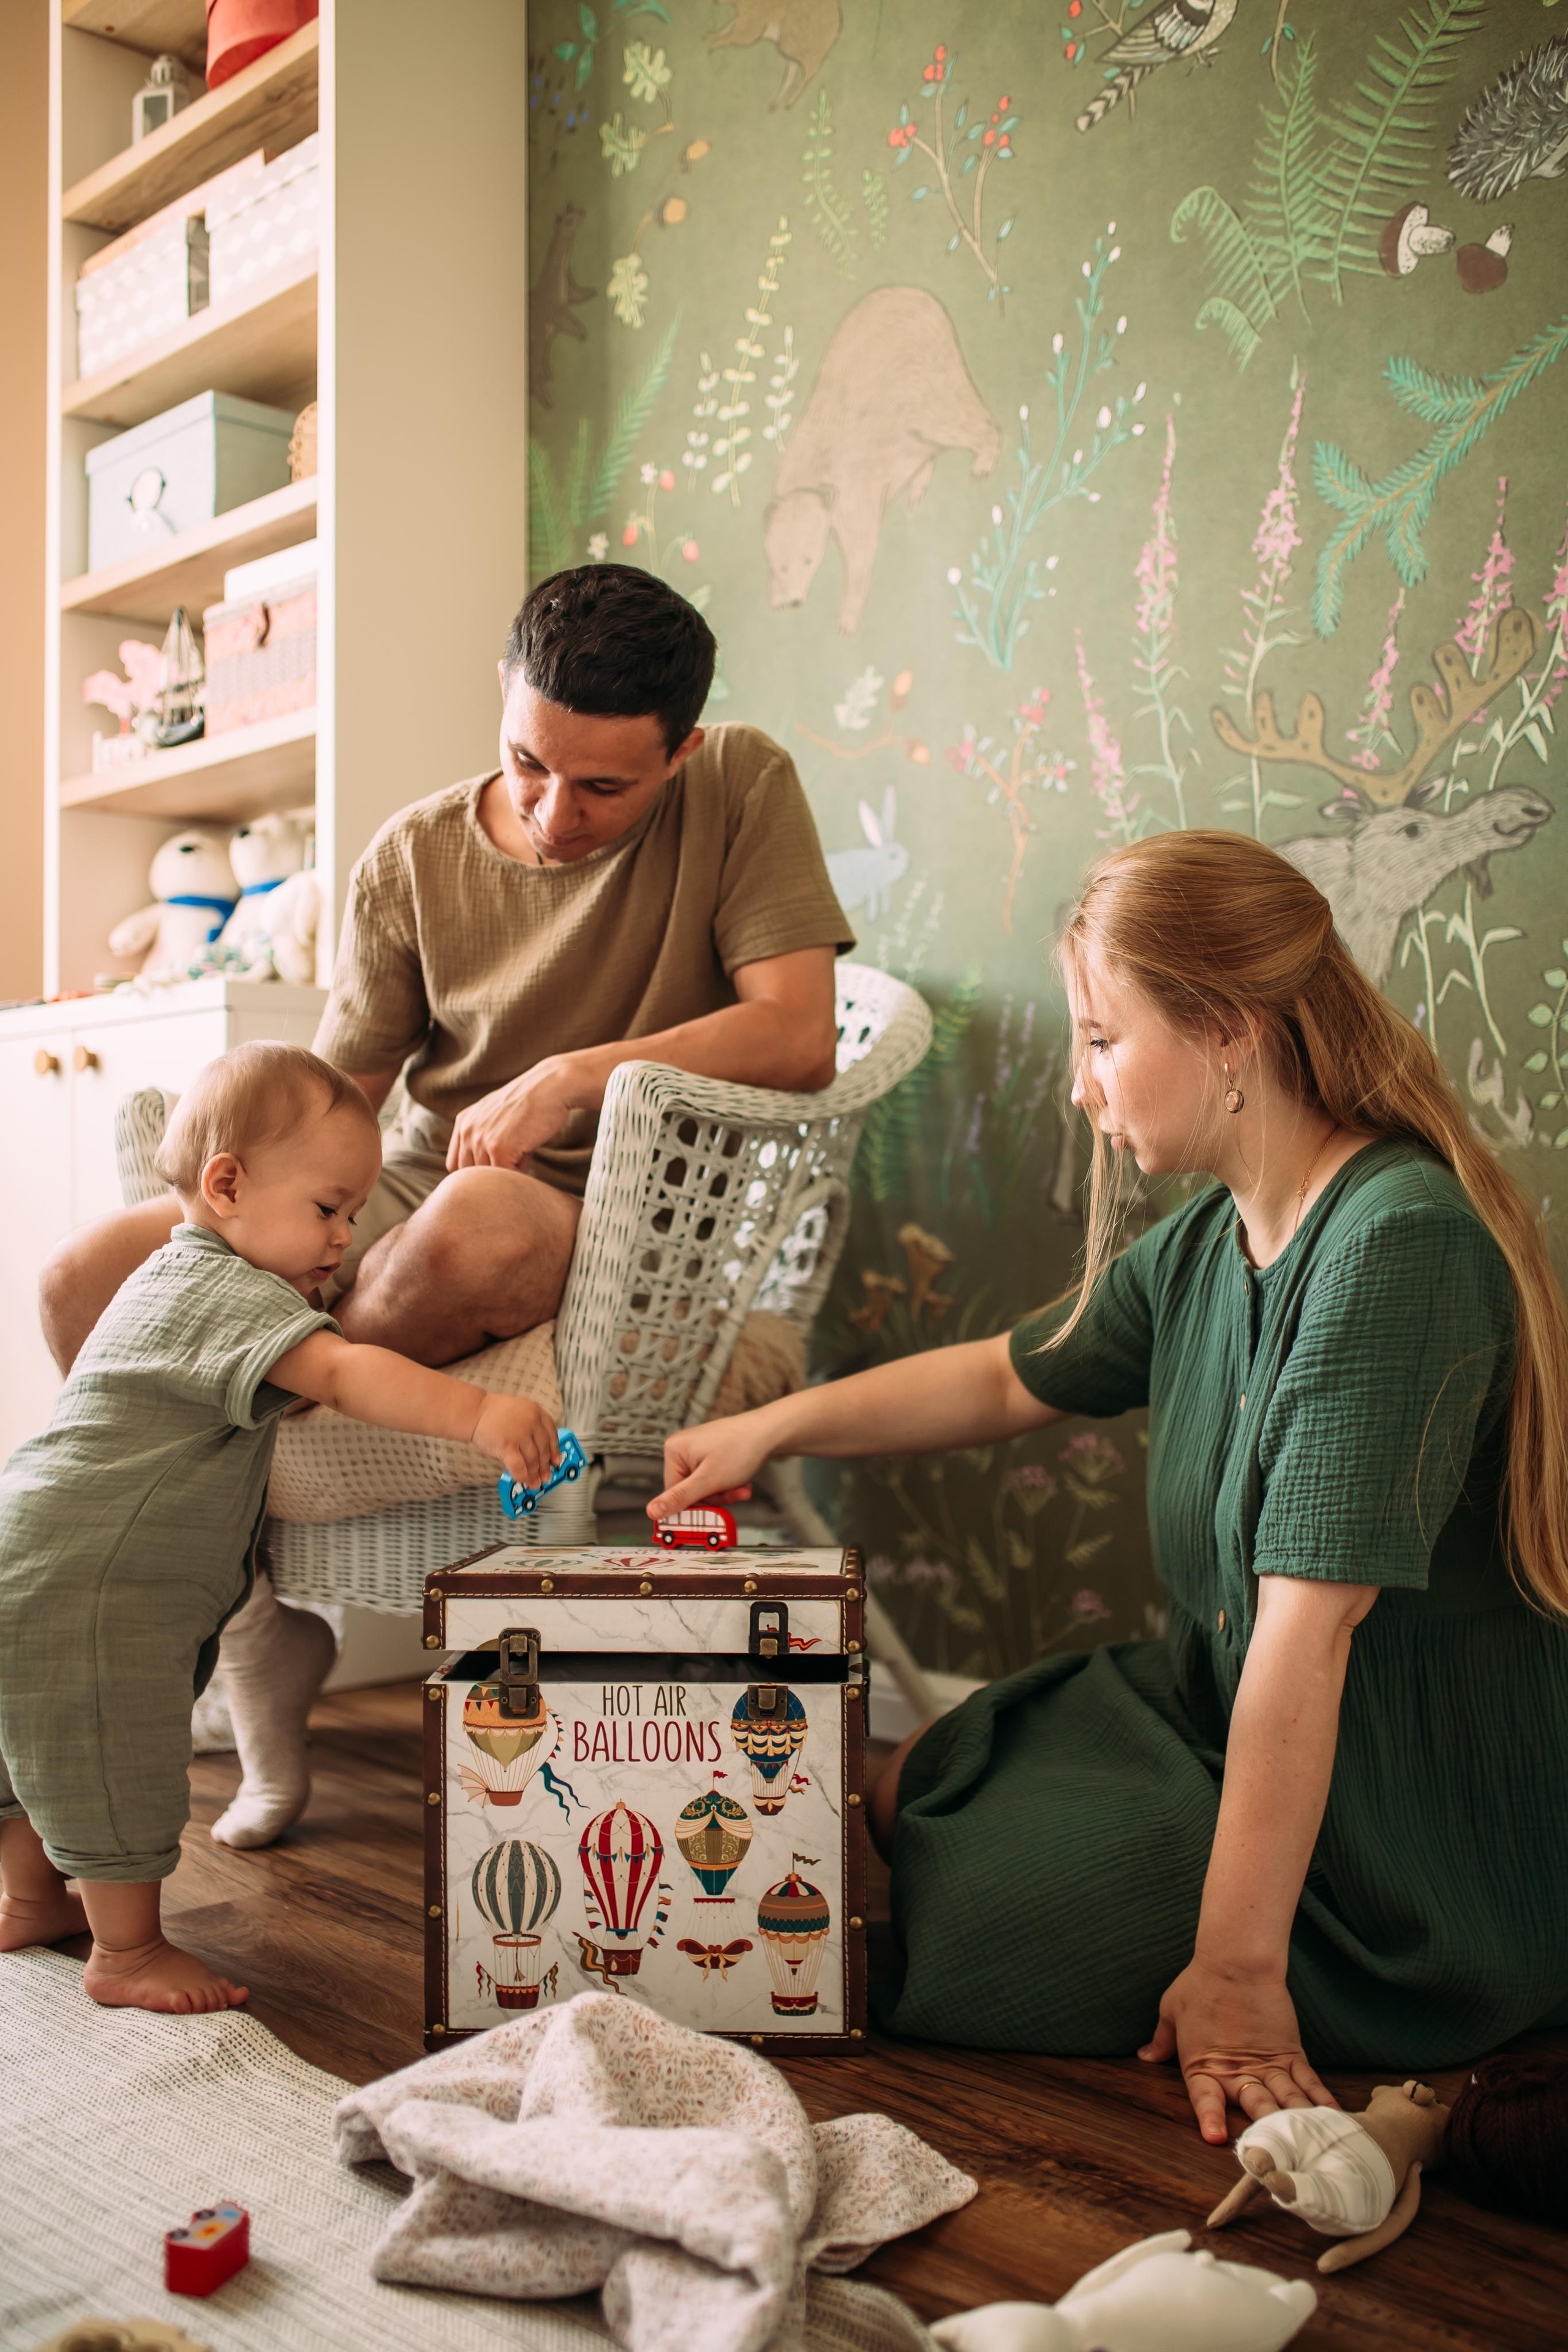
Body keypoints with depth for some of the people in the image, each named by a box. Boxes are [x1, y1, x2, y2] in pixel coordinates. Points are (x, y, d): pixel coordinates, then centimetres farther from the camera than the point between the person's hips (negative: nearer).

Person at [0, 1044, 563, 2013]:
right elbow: (343, 1373, -36)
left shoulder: (188, 1275, 15)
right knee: (114, 1761, 0)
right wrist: (478, 1413, -44)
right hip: (84, 1588, -11)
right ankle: (129, 1952, 12)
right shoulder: (225, 1292, -21)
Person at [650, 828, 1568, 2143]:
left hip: (1399, 1887, -8)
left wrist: (1237, 1964, -27)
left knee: (916, 1939, -5)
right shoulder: (1208, 1244, 1)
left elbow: (1307, 1631, -30)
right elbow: (1013, 1379, 17)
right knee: (900, 1799, 14)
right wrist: (771, 1428, 14)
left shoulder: (1397, 1246, -28)